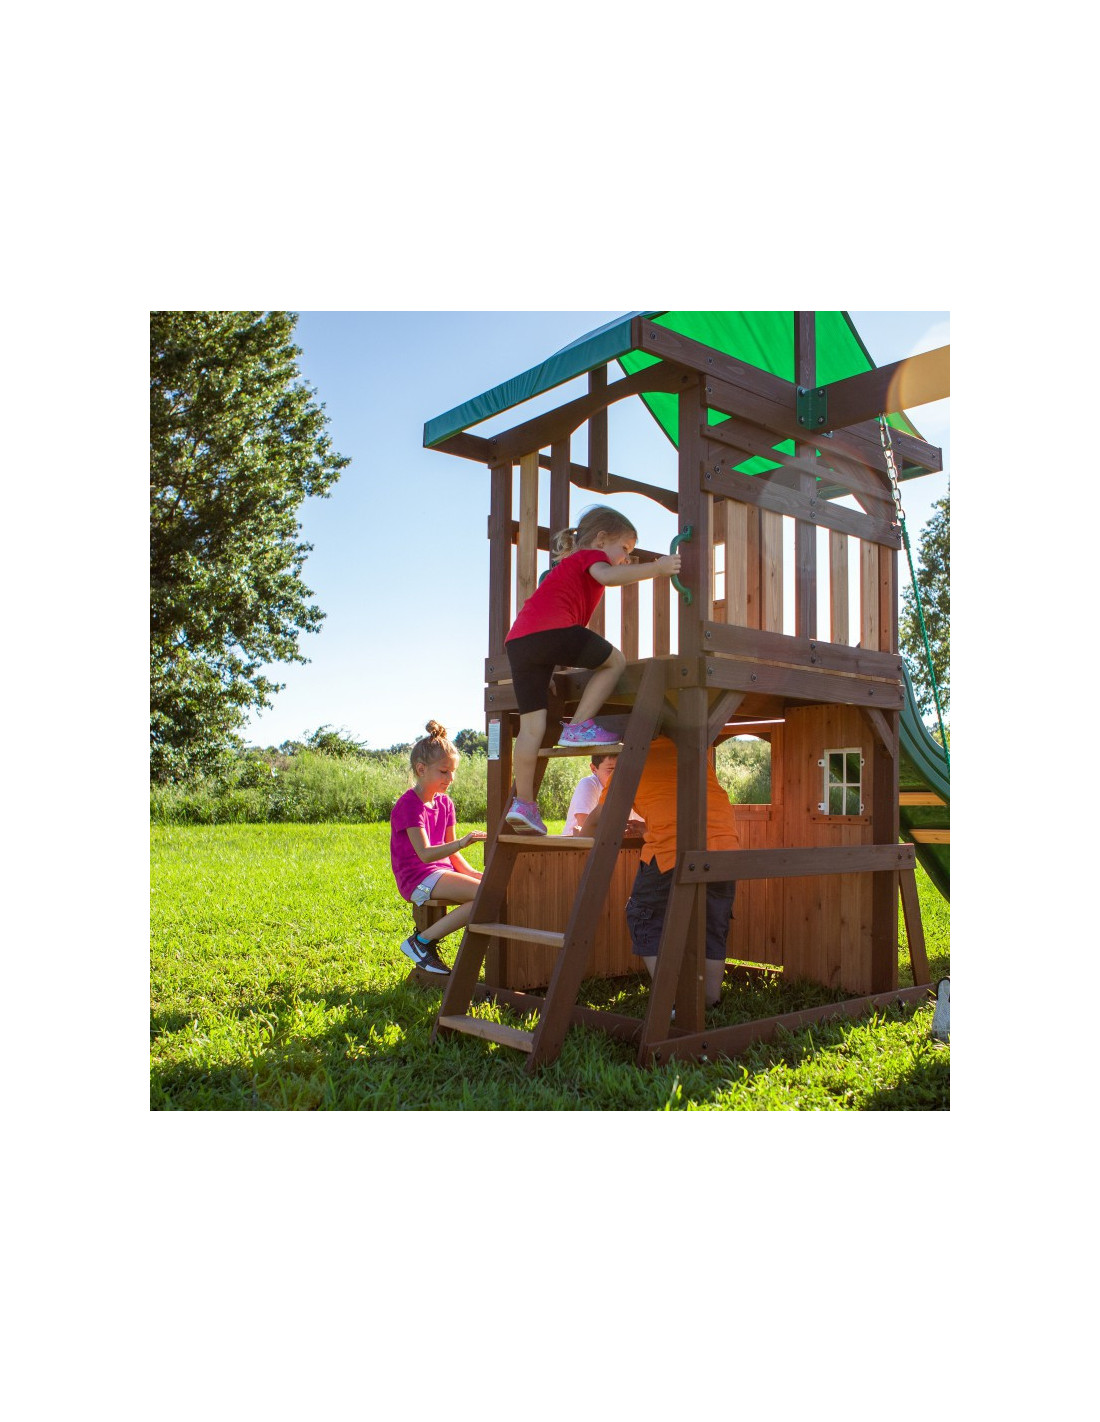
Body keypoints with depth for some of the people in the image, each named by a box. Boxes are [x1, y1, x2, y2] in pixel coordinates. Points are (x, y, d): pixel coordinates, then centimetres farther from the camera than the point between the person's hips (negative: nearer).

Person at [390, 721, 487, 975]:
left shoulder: (445, 803, 13)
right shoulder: (409, 805, -13)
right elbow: (425, 853, -24)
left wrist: (470, 872, 0)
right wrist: (462, 842, -37)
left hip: (443, 872, 8)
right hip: (417, 879, -8)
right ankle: (421, 942, -16)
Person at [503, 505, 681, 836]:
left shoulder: (567, 567, 41)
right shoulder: (591, 555, 13)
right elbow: (608, 576, -11)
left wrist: (548, 667, 40)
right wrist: (656, 568, -17)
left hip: (517, 641, 8)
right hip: (550, 629, -8)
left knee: (531, 725, 7)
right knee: (615, 660, 10)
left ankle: (523, 802, 5)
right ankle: (579, 726, 2)